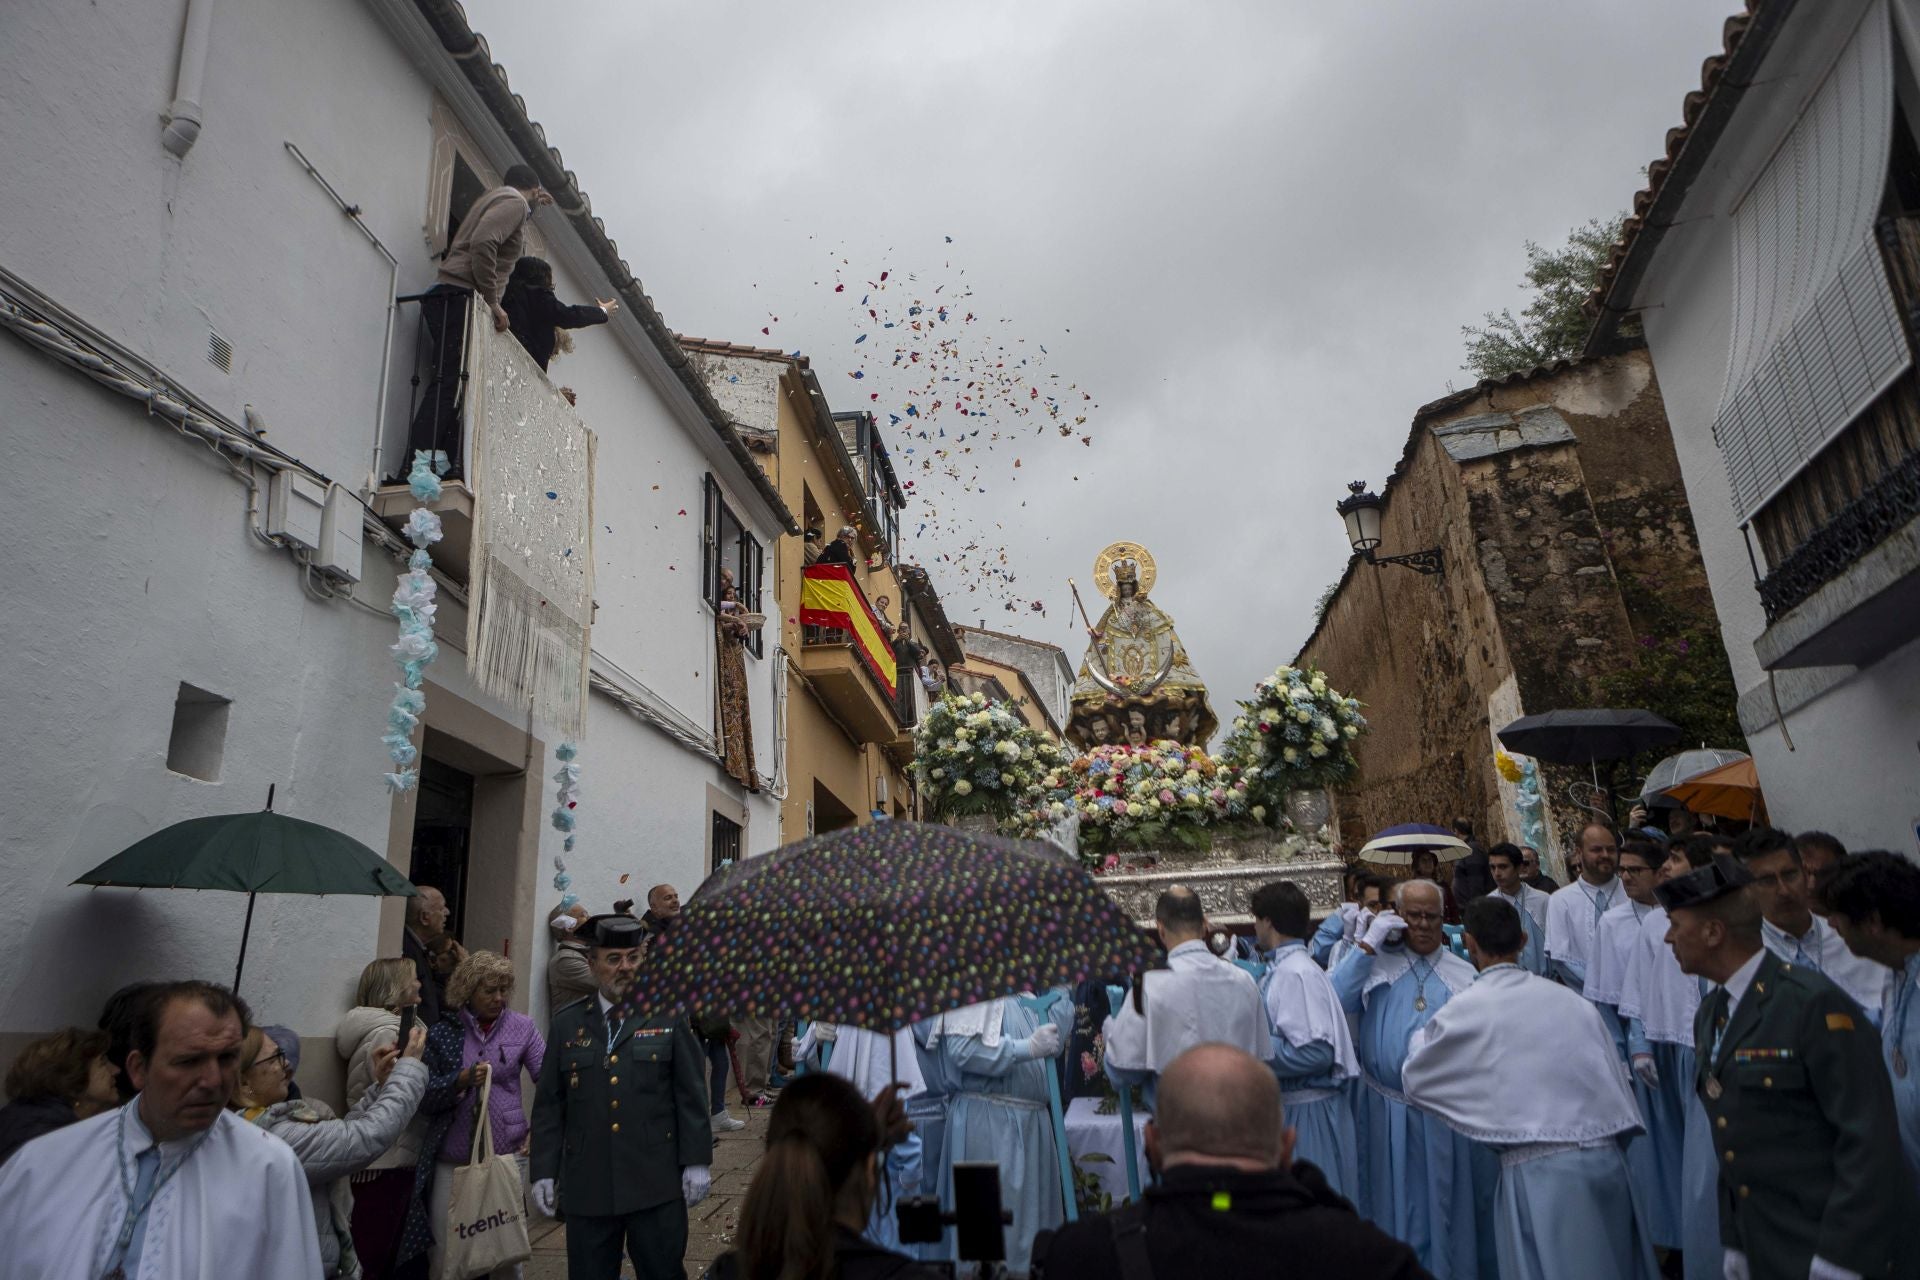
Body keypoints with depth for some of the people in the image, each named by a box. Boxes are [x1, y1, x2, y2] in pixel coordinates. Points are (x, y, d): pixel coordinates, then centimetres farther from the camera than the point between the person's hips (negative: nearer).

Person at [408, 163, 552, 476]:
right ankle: (418, 466, -31)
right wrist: (493, 302, -16)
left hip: (449, 299, 10)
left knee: (447, 388, -2)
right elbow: (482, 243, -17)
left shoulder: (496, 197, 30)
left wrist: (532, 207, 51)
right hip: (460, 297, -10)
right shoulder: (514, 201, 1)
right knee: (448, 385, -20)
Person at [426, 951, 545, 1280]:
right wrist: (462, 1080, -15)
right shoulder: (442, 1033, 2)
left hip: (507, 1151, 0)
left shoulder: (522, 1026, 1)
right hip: (453, 1154, 0)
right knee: (443, 1246, 4)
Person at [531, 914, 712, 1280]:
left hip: (657, 1184, -2)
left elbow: (691, 1096, 0)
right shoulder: (567, 1023, 6)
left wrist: (696, 1162, -5)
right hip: (587, 1185, 2)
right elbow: (549, 1104, 8)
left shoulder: (669, 1017, 1)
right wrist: (543, 1171, 3)